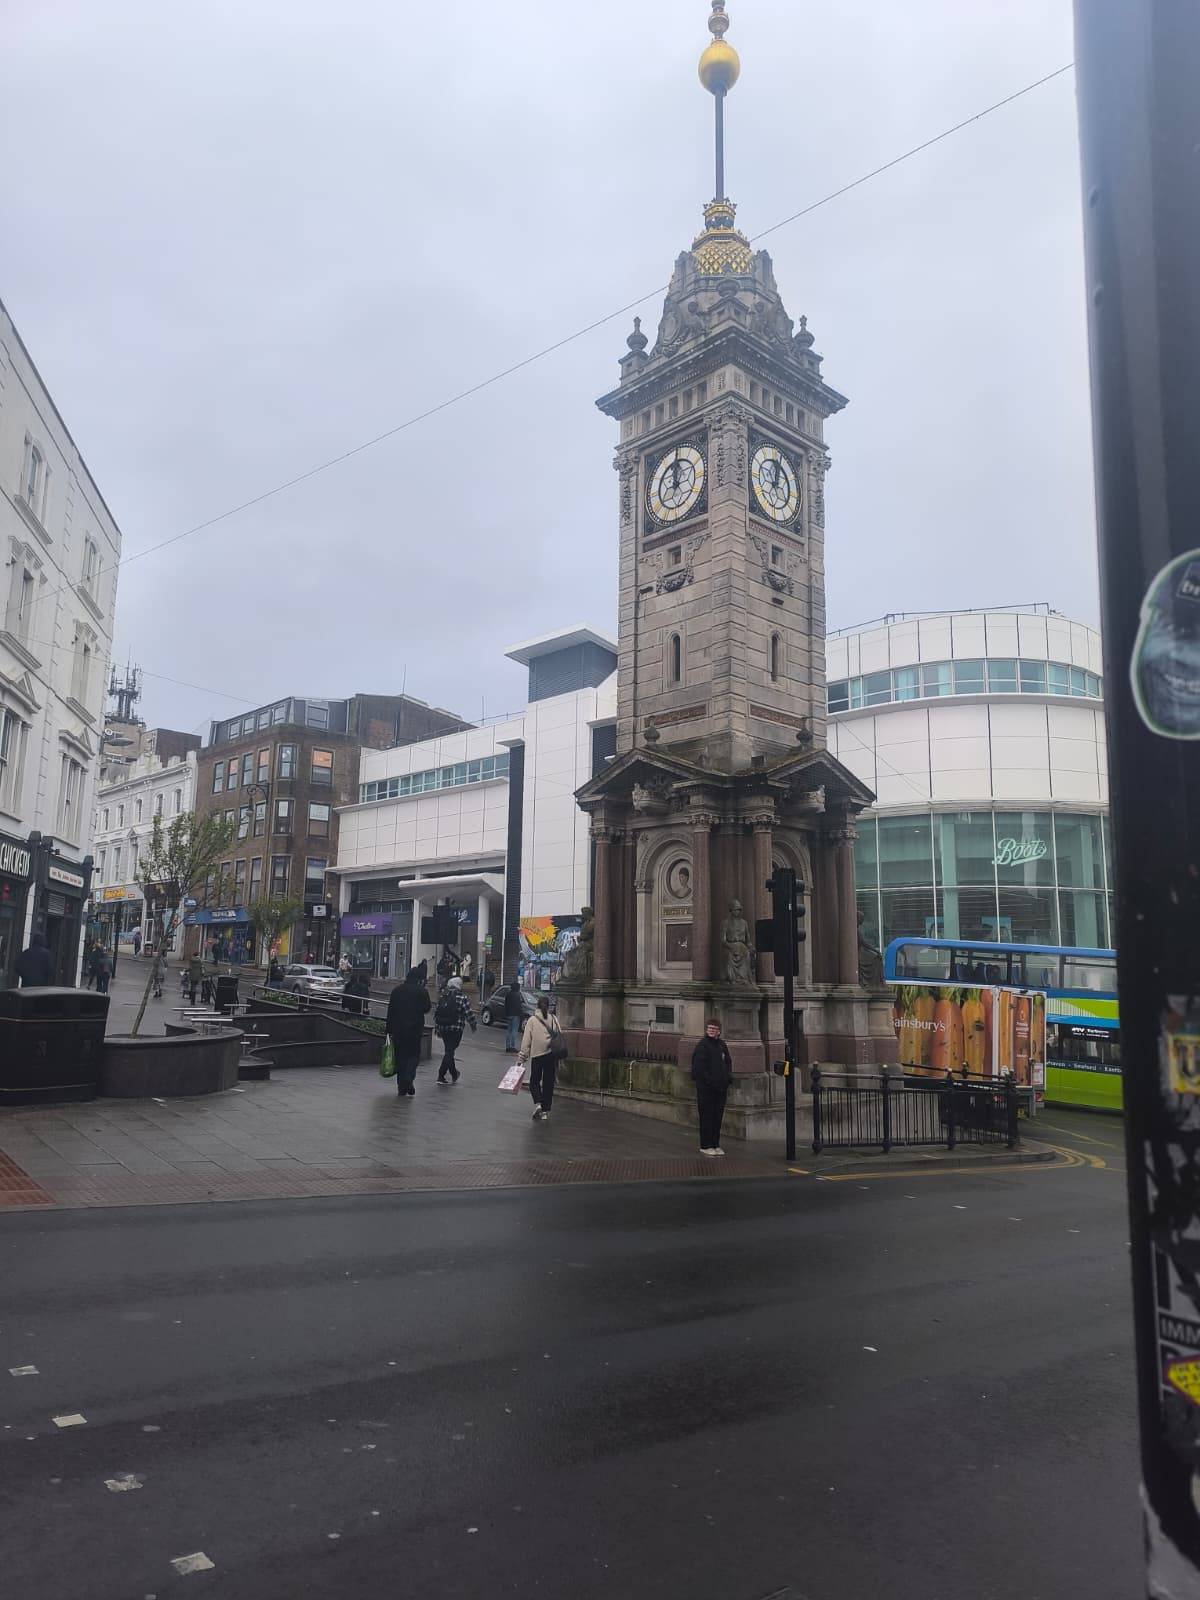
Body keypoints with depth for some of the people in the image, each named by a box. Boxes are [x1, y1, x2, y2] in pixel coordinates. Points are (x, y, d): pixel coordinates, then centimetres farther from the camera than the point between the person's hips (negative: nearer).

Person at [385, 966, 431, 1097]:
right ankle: (408, 1078, -13)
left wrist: (389, 1028, 8)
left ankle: (401, 1086, 11)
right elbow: (426, 1008, -1)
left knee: (400, 1055, 9)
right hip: (415, 1028, -2)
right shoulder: (422, 991, -6)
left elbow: (390, 1010, 4)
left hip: (398, 1028, 2)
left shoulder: (397, 990, 3)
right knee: (414, 1054, 8)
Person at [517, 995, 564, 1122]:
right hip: (552, 1055, 2)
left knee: (534, 1081, 12)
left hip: (536, 1055, -2)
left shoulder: (532, 1020, -5)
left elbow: (526, 1041, -6)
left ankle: (537, 1104, -9)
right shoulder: (554, 1019, 1)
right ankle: (545, 1111, 12)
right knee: (548, 1083, 10)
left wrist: (522, 1058, -2)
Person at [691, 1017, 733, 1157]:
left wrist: (728, 1077, 4)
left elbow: (728, 1062, 19)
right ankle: (705, 1146, 7)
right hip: (706, 1088, -7)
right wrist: (709, 1080, -18)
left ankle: (715, 1145, 20)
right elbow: (698, 1067, -15)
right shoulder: (702, 1045, -10)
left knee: (718, 1116, 11)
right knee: (707, 1116, -1)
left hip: (721, 1087, 7)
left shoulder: (722, 1045, 11)